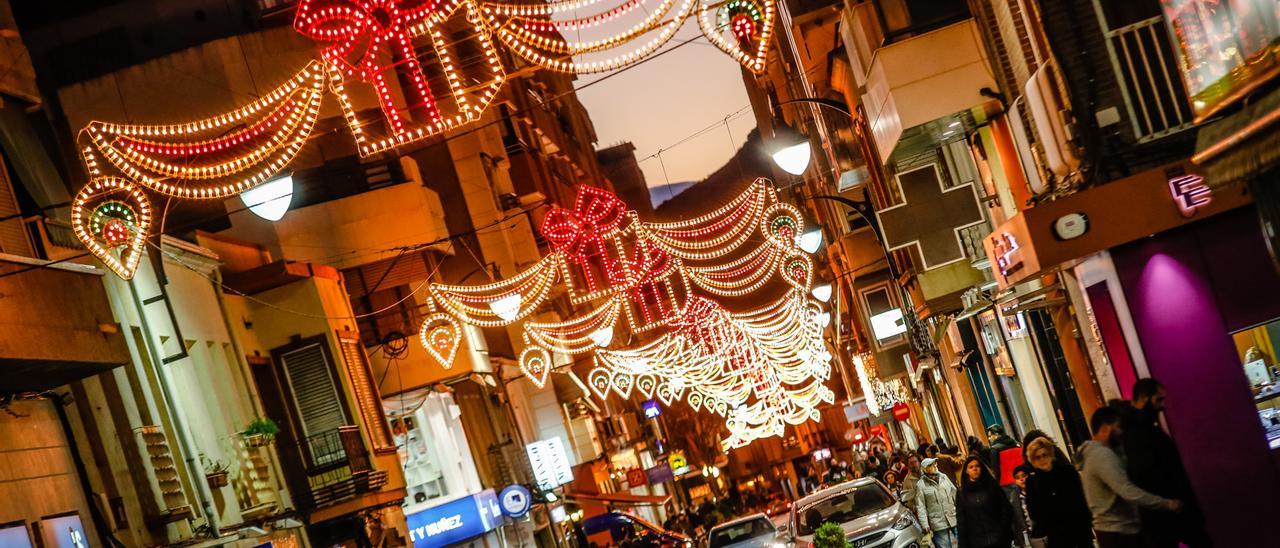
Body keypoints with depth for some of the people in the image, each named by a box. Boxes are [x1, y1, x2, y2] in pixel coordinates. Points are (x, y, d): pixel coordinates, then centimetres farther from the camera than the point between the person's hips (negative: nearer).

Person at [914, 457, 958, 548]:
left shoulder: (944, 477, 11)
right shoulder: (920, 485, -3)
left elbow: (954, 493, 16)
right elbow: (920, 507, -6)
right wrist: (924, 524, -13)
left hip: (953, 520, 4)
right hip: (938, 525, -4)